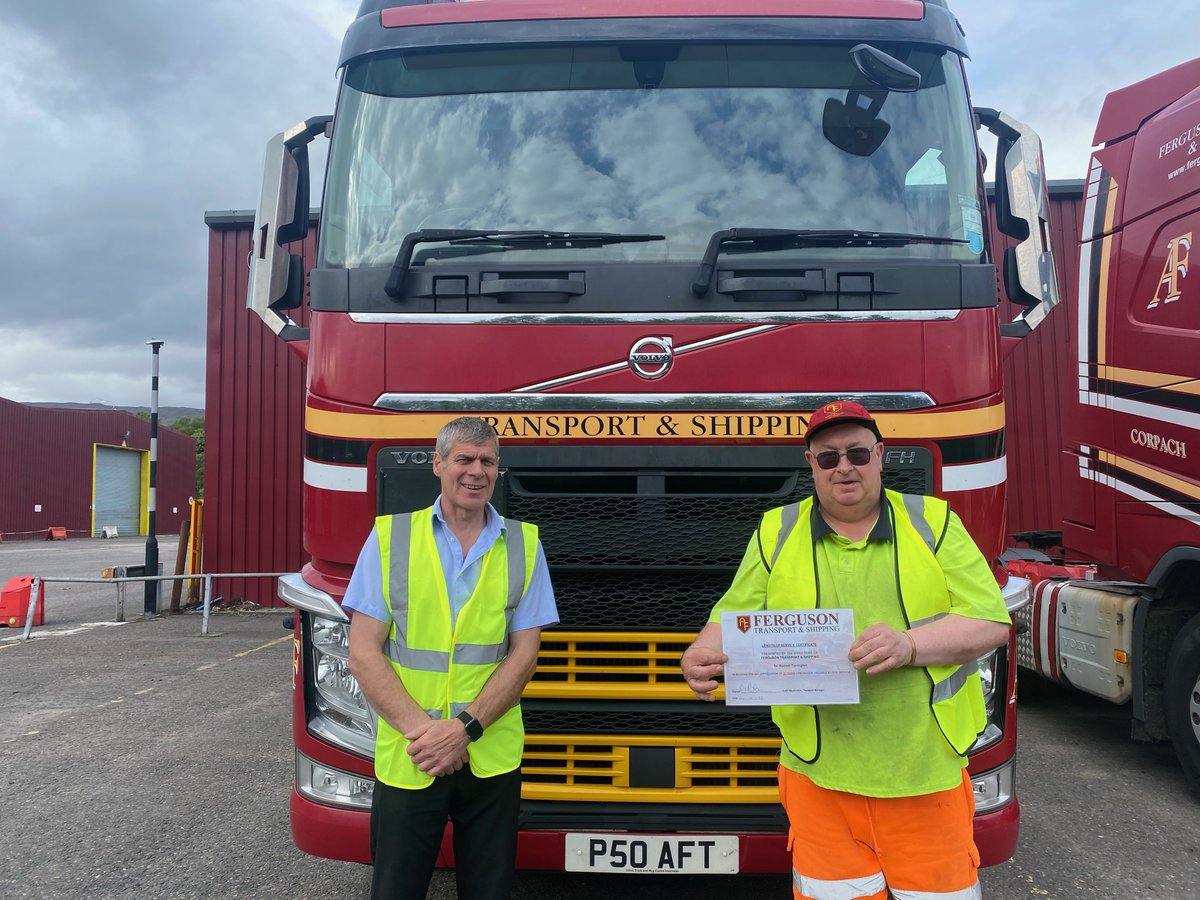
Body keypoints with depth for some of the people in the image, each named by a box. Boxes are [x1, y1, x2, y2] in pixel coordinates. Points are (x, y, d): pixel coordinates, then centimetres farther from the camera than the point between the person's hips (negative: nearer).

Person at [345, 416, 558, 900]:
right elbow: (363, 656, -4)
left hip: (492, 759, 1)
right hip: (405, 761, -1)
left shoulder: (523, 544, 2)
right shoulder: (390, 537, -1)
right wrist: (419, 729, -15)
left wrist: (465, 727, -13)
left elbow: (523, 655, -1)